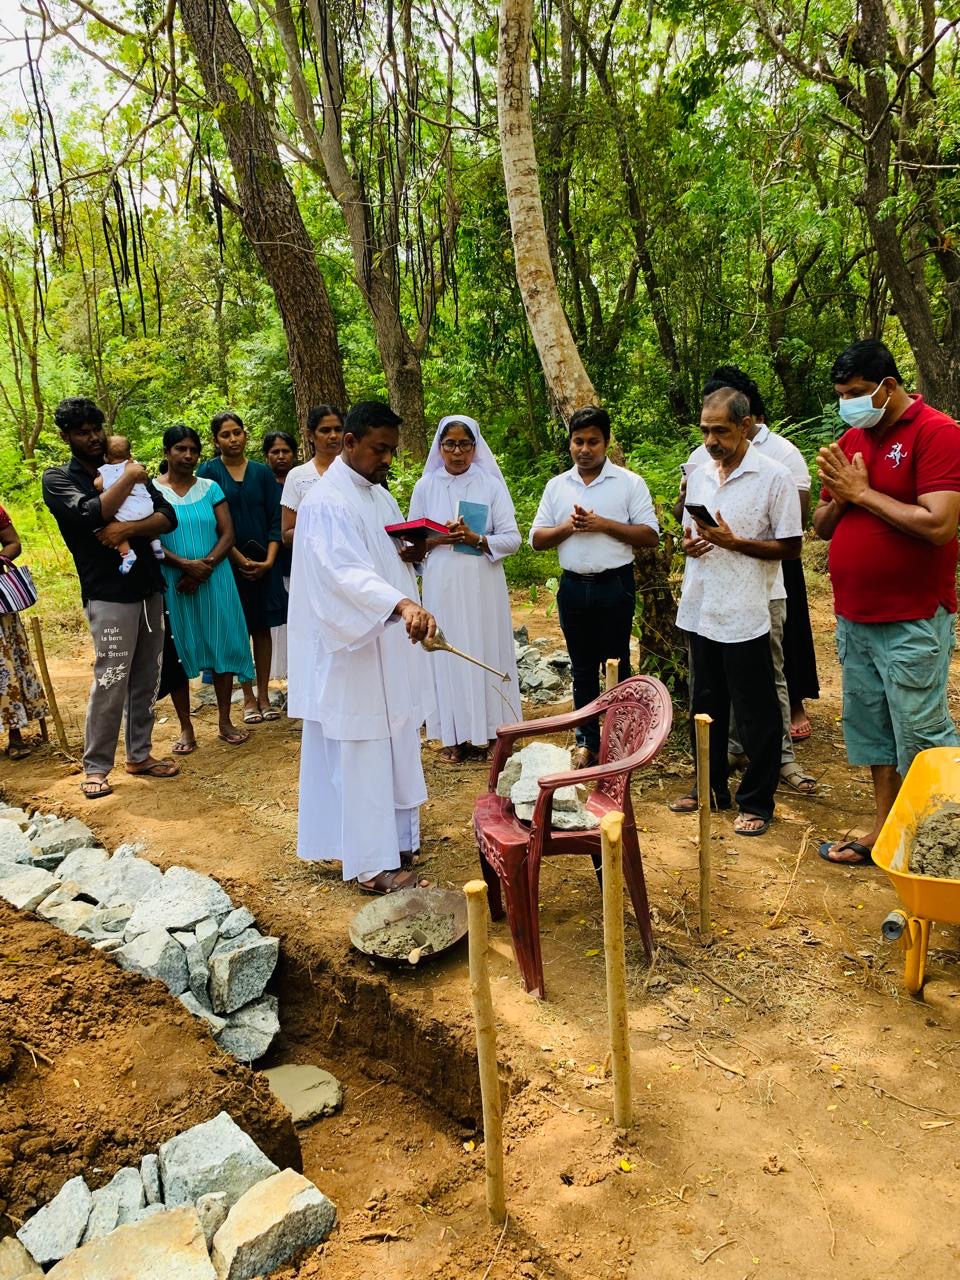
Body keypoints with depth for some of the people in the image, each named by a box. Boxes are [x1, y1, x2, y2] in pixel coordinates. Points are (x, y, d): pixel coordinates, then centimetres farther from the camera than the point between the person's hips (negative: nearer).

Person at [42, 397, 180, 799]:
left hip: (149, 587, 5)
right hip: (109, 593, -5)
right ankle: (95, 767, 3)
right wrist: (129, 478, -9)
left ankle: (139, 755, 19)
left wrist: (128, 528, -15)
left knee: (146, 679, 8)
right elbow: (92, 515, -19)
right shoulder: (57, 478, 1)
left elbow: (168, 517, 2)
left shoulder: (125, 469, 13)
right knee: (110, 681, -8)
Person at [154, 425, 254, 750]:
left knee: (221, 646, 4)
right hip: (172, 583, -2)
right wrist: (185, 564, -18)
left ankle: (225, 722, 16)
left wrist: (205, 566, -13)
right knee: (178, 651, 4)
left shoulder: (210, 488, 7)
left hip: (214, 580, 2)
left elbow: (228, 534, 1)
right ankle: (186, 729, 13)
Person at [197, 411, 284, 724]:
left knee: (262, 626, 5)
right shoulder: (208, 471, 0)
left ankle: (264, 694, 13)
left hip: (263, 563, 2)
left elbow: (275, 519, 4)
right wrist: (239, 558, -13)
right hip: (228, 562, -2)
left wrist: (269, 560, -9)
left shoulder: (262, 472, 7)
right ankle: (248, 697, 11)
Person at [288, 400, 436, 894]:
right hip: (351, 650, -9)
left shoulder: (380, 496, 12)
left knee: (395, 747, 17)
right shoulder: (326, 502, -17)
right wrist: (402, 604, -48)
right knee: (362, 754, -2)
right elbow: (346, 573, -33)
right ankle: (373, 863, 6)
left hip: (390, 646, 9)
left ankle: (396, 837, 31)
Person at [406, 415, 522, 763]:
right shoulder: (425, 486, 5)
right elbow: (411, 542, 7)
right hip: (442, 584, 1)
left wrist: (475, 539, -16)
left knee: (484, 652, 3)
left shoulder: (491, 485, 1)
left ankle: (482, 732, 14)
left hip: (483, 583, -1)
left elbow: (512, 538, -1)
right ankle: (454, 736, 12)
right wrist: (437, 540, -13)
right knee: (447, 654, 3)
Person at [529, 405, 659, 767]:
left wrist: (603, 524, -17)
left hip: (615, 586, -3)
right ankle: (587, 740, 23)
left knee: (617, 666, 6)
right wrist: (568, 527, -12)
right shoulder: (556, 486, 8)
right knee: (582, 668, 12)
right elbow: (537, 539, 7)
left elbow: (650, 536, -8)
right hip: (573, 586, 3)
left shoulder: (629, 483, -2)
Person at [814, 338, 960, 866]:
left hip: (911, 623, -7)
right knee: (872, 726, 15)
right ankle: (883, 831, 27)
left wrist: (863, 492, -15)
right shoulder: (851, 440, 11)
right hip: (854, 618, 7)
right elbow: (822, 527, 15)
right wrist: (838, 498, -6)